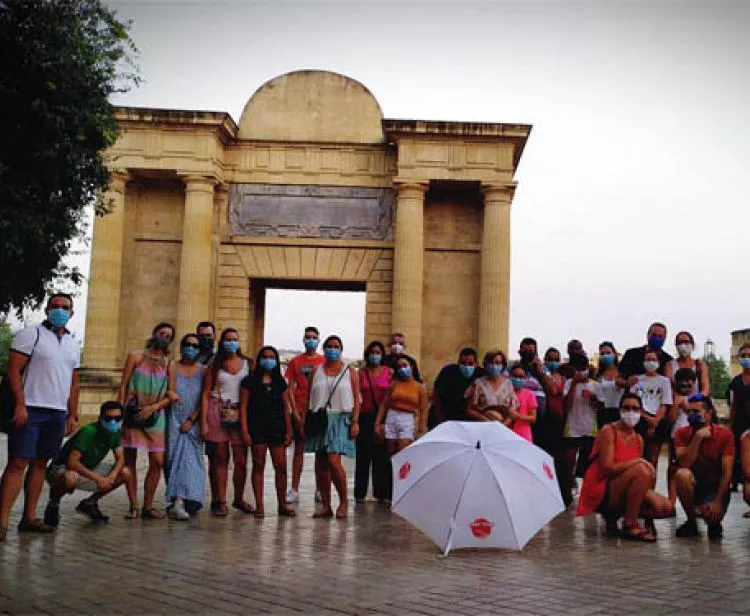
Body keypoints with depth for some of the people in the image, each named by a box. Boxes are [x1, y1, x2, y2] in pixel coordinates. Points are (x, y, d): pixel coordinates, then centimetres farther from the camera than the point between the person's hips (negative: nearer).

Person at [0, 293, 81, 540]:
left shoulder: (72, 345, 17)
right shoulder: (30, 334, -1)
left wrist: (72, 415, 15)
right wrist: (20, 405, -17)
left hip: (58, 414, 6)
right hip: (31, 409, -6)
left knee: (40, 463, 8)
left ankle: (29, 517, 13)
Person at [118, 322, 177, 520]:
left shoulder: (169, 364, 8)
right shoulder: (135, 357, 4)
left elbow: (170, 395, 5)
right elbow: (123, 386, 1)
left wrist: (153, 407, -10)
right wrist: (120, 412, -6)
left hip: (155, 416, 2)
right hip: (132, 414, -1)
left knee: (157, 461, -5)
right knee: (129, 460, 1)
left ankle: (148, 506, 6)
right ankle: (133, 506, 10)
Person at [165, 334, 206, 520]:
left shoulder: (203, 370, 8)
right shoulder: (172, 368, 7)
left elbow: (205, 399, 0)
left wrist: (191, 420, -7)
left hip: (194, 422, 1)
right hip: (175, 420, -1)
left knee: (192, 459, -7)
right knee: (177, 457, -7)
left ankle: (179, 501, -9)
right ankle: (178, 501, -7)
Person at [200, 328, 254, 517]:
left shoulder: (248, 363, 8)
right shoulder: (215, 365, 6)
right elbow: (205, 394, 3)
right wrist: (203, 422, -5)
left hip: (240, 413, 1)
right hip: (218, 411, -1)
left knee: (241, 460, 0)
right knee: (220, 458, 2)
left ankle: (239, 498, 16)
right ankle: (220, 501, 8)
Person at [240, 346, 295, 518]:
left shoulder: (280, 382, 12)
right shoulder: (250, 381, 3)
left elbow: (286, 408, 12)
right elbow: (243, 406, -1)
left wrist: (289, 431, 6)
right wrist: (244, 431, -8)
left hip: (277, 428, 3)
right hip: (257, 428, -3)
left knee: (281, 466, 0)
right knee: (258, 466, 1)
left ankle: (282, 504, 9)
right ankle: (259, 505, 6)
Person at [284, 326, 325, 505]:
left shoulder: (324, 361, 5)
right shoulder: (295, 361, 5)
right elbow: (290, 388, 4)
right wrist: (295, 411, -5)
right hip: (300, 411, 0)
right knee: (299, 449, 4)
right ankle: (294, 490, 8)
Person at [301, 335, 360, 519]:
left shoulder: (350, 371, 6)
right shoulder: (316, 371, 12)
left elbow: (356, 399, 2)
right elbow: (309, 398, 11)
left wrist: (355, 422, -8)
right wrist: (304, 421, 4)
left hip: (340, 419, -3)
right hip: (319, 419, 4)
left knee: (333, 461, -17)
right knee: (321, 464, 3)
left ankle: (343, 501, 0)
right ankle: (325, 505, 11)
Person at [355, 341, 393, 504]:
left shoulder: (389, 372, 6)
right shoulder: (361, 372, 8)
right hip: (365, 417, 0)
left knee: (382, 456, 0)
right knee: (363, 455, 0)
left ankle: (382, 492, 9)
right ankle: (360, 493, 8)